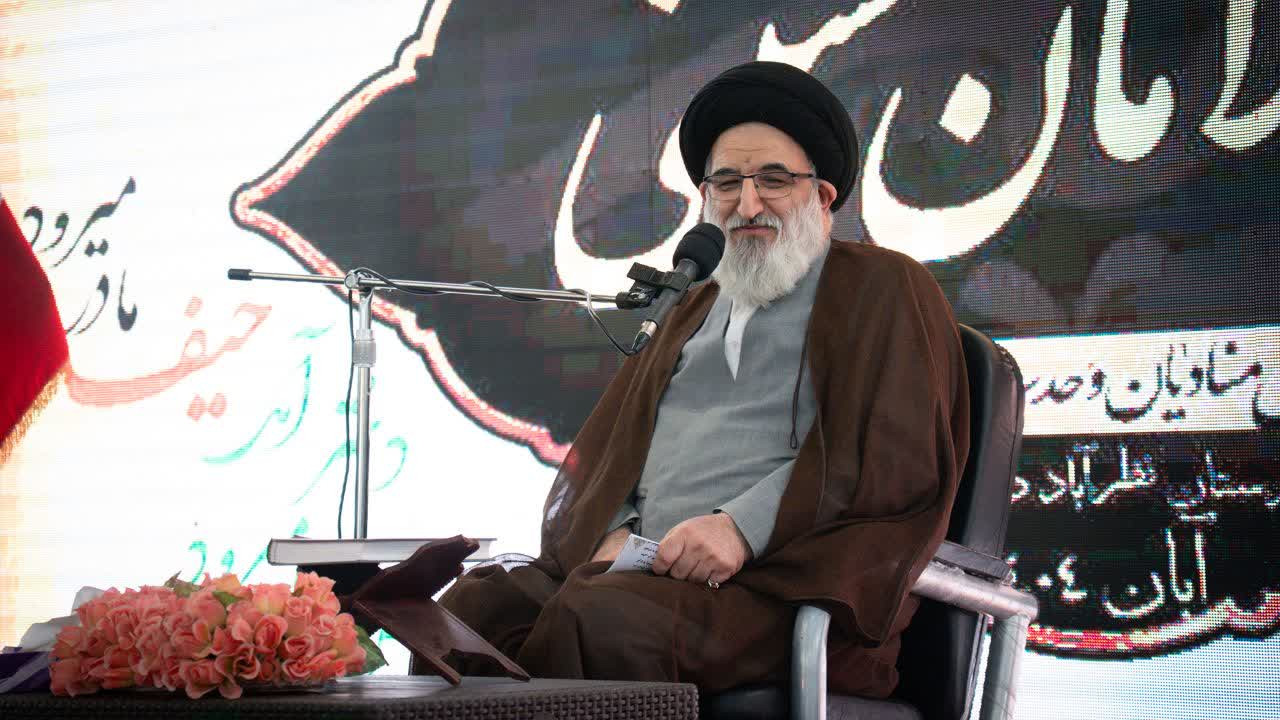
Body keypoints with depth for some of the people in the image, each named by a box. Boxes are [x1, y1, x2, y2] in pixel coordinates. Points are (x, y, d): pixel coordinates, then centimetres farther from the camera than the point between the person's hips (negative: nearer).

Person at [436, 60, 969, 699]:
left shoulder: (885, 290, 9)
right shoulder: (698, 306, 29)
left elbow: (897, 460, -6)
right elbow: (604, 446, 23)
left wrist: (743, 527, -17)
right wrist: (615, 532, -2)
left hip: (779, 578, -6)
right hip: (647, 564, 6)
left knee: (601, 616, -34)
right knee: (472, 604, -20)